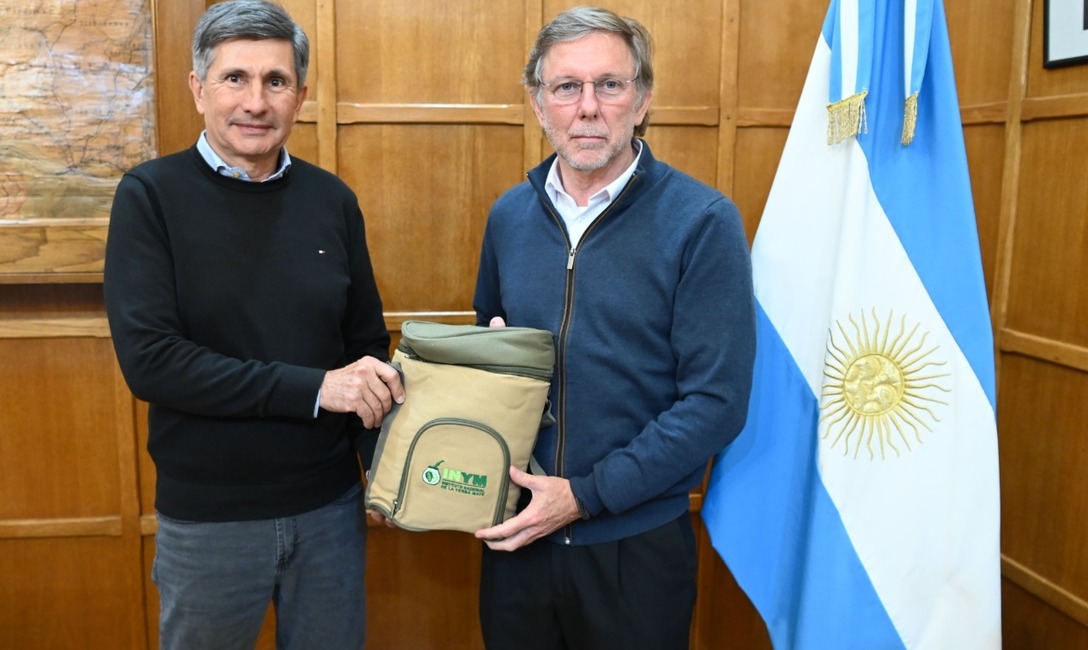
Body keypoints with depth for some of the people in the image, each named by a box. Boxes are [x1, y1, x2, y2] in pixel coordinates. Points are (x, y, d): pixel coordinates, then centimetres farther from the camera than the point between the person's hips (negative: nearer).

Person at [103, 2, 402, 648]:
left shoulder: (332, 200, 0)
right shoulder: (152, 195, -9)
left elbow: (368, 345, 5)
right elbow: (147, 359, -18)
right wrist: (313, 387, -23)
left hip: (330, 505, 3)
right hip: (206, 517, -2)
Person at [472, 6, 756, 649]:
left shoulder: (702, 222, -13)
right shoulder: (510, 215, 2)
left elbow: (715, 401, -16)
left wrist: (585, 495, -18)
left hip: (637, 544, -4)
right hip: (515, 537, 4)